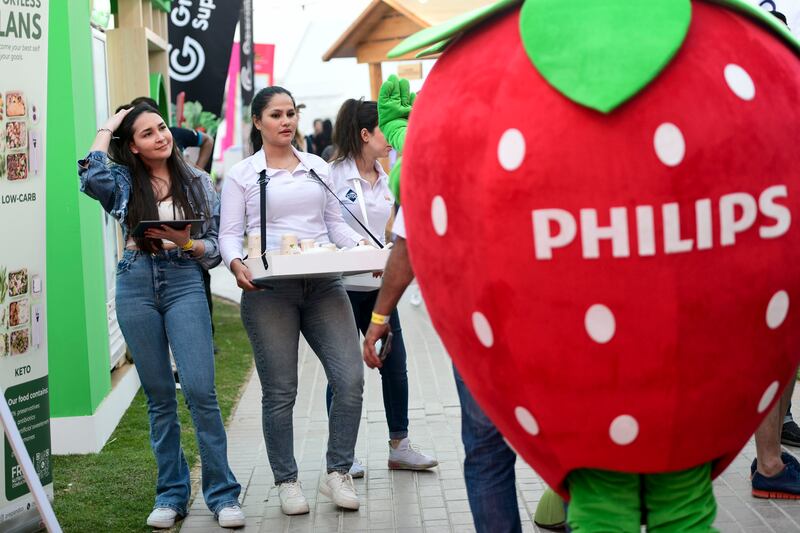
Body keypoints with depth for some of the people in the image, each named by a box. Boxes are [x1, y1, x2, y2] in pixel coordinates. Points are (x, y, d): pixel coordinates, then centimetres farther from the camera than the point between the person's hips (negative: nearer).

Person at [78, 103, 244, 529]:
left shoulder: (197, 183, 8)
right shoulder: (123, 182, 7)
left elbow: (215, 245, 8)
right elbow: (90, 178, -17)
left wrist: (187, 242, -14)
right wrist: (106, 129, -3)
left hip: (184, 282, -1)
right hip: (135, 285, 1)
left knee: (199, 389, -11)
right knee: (159, 395, 7)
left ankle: (222, 494, -1)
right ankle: (171, 494, 17)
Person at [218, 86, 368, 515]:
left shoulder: (317, 168, 17)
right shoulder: (242, 175, 7)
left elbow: (336, 224, 18)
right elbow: (229, 235, 2)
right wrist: (236, 264, -20)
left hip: (324, 285, 3)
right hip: (269, 289, -3)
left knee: (351, 379, -7)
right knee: (280, 391, 2)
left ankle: (337, 473, 9)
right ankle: (287, 481, 18)